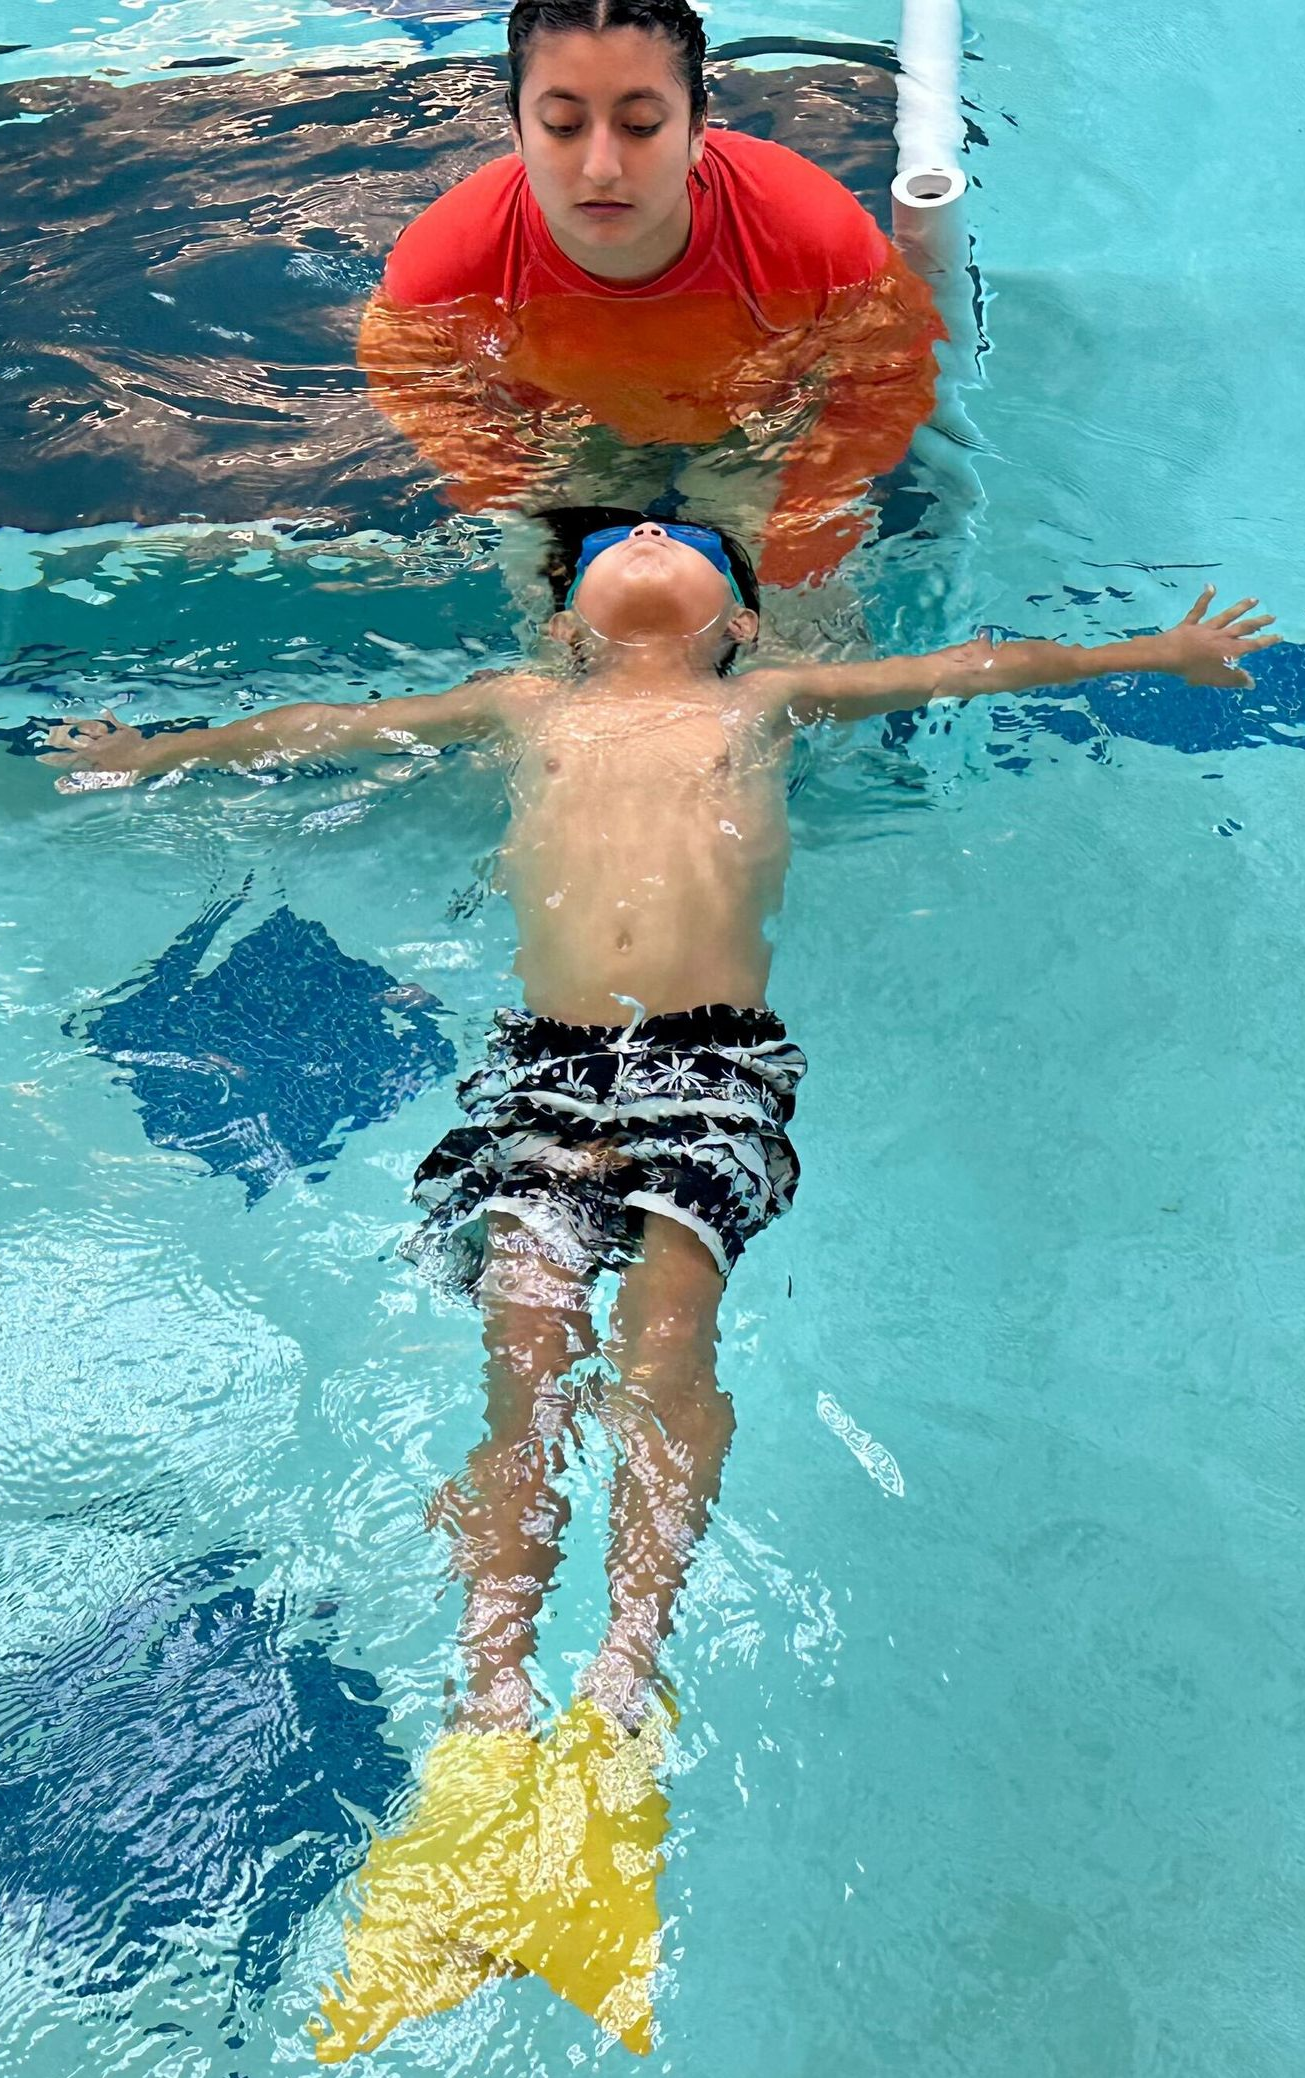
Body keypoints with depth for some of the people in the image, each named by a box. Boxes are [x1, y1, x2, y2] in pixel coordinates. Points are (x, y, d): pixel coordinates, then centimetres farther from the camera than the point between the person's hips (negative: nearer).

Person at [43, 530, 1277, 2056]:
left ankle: (617, 1714, -35)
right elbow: (321, 728, 38)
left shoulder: (767, 705, 28)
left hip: (713, 1058, -1)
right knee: (529, 1357, -21)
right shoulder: (525, 709, 31)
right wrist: (155, 753, 43)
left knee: (660, 1340, -26)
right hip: (544, 1058, 1)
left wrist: (1156, 650, 30)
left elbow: (985, 667, 29)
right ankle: (491, 1728, -29)